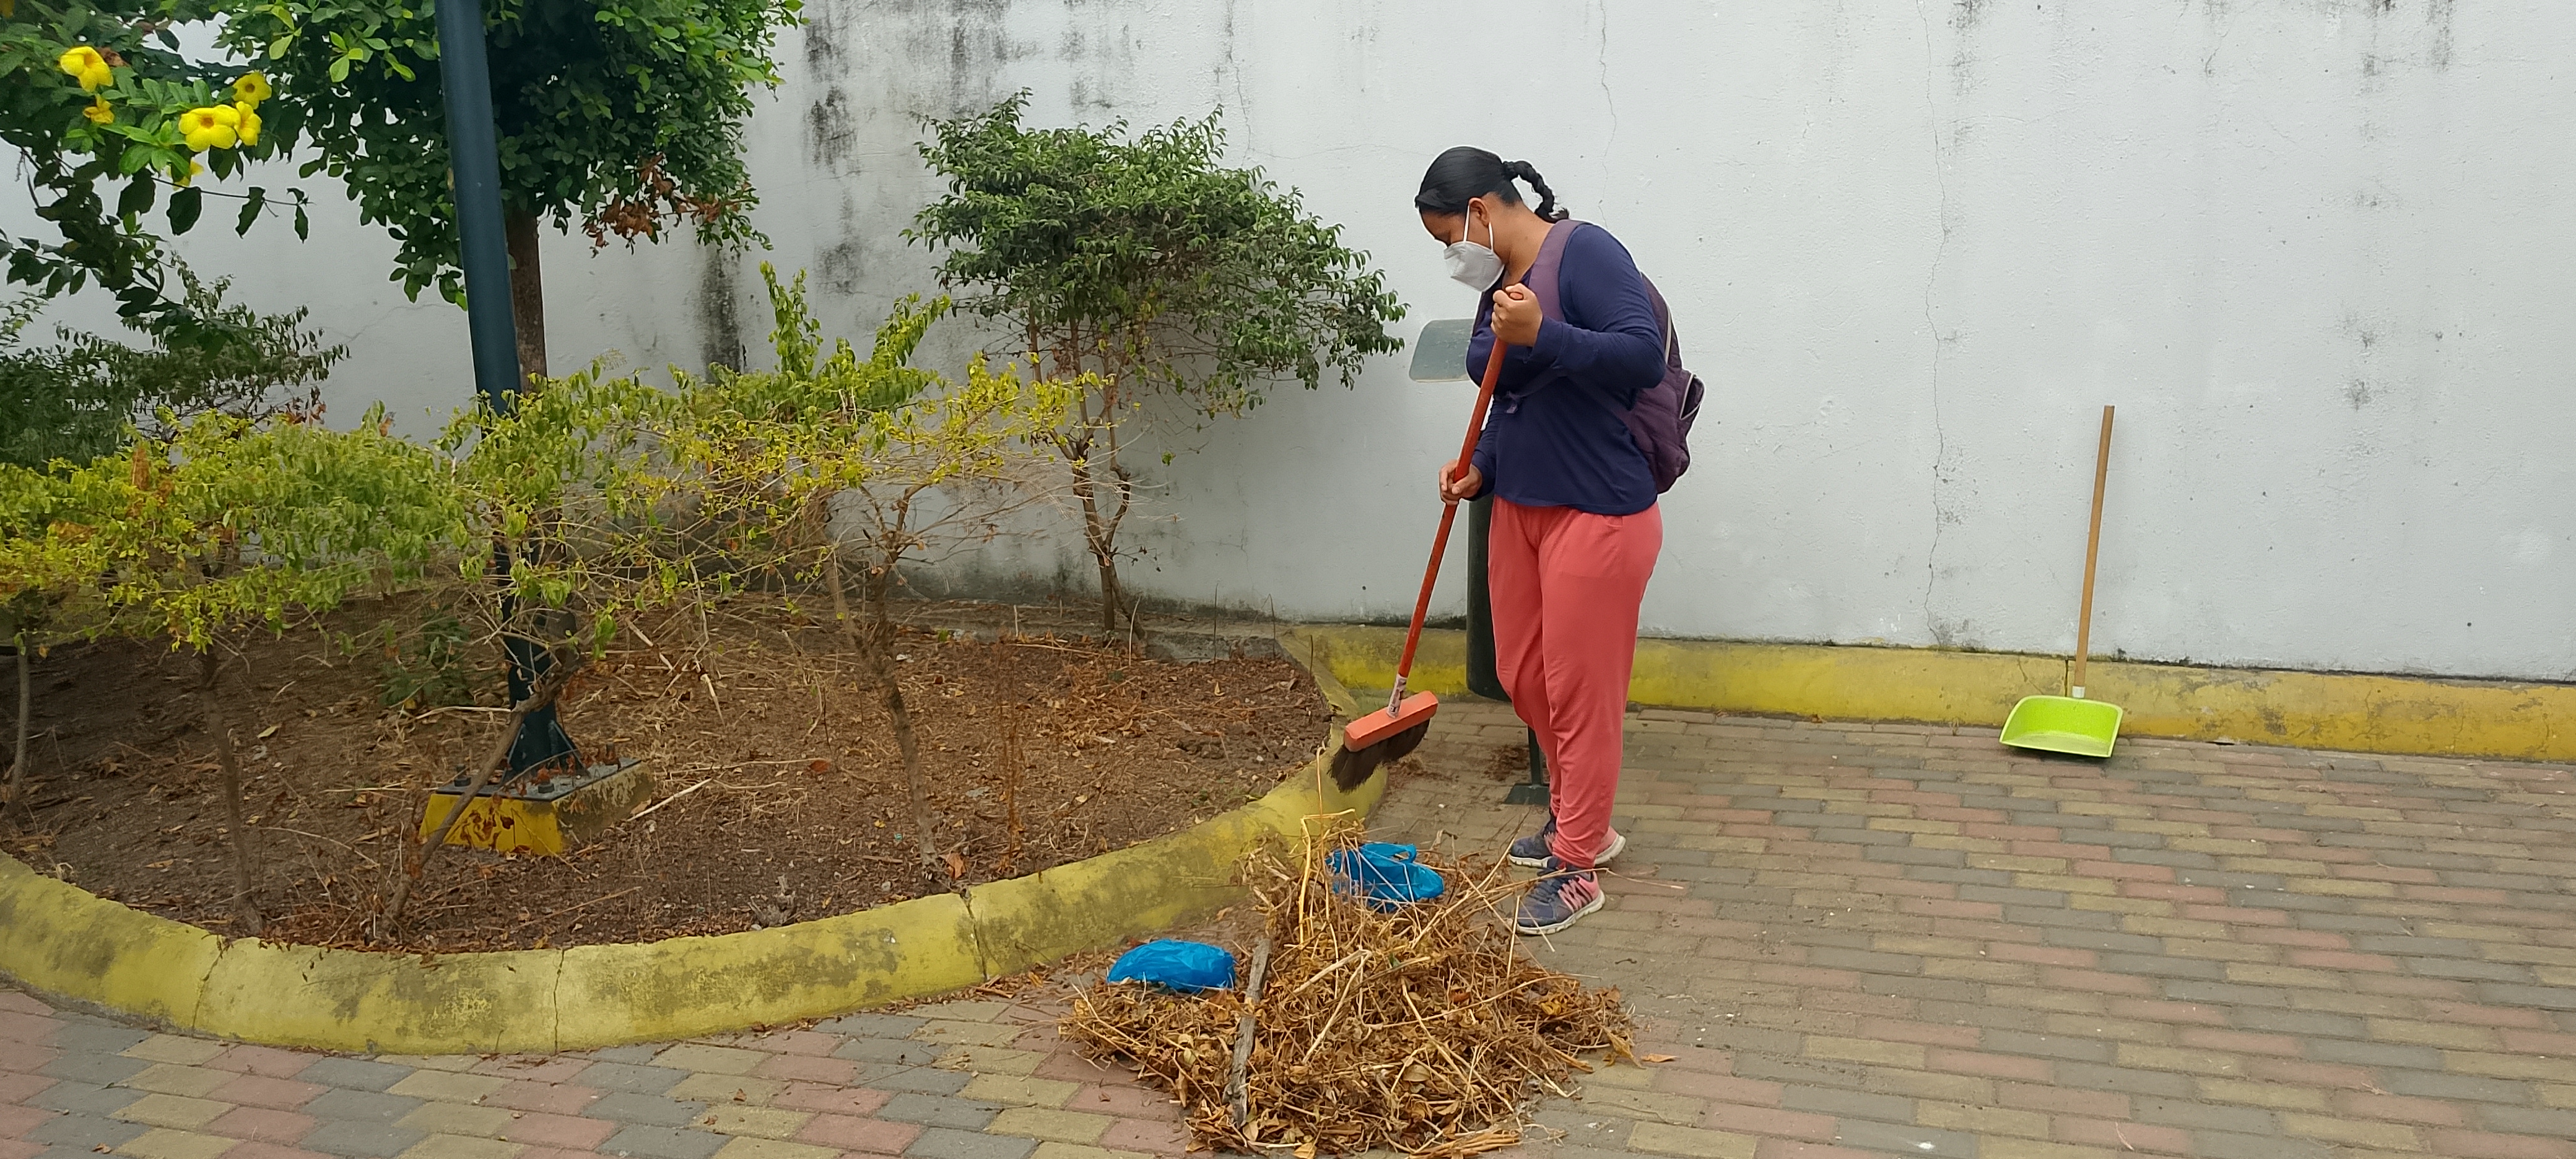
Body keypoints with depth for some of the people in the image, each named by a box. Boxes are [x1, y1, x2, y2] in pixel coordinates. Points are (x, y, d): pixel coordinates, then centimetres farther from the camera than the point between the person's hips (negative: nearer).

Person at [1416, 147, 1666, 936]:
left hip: (1597, 514, -9)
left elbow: (1644, 355, -25)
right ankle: (1579, 820, 37)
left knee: (1580, 693, 1)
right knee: (1522, 677, 17)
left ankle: (1577, 869, 14)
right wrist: (1478, 471, 1)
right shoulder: (1497, 286, 10)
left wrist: (1542, 335, -33)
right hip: (1519, 508, 9)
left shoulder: (1585, 254, -14)